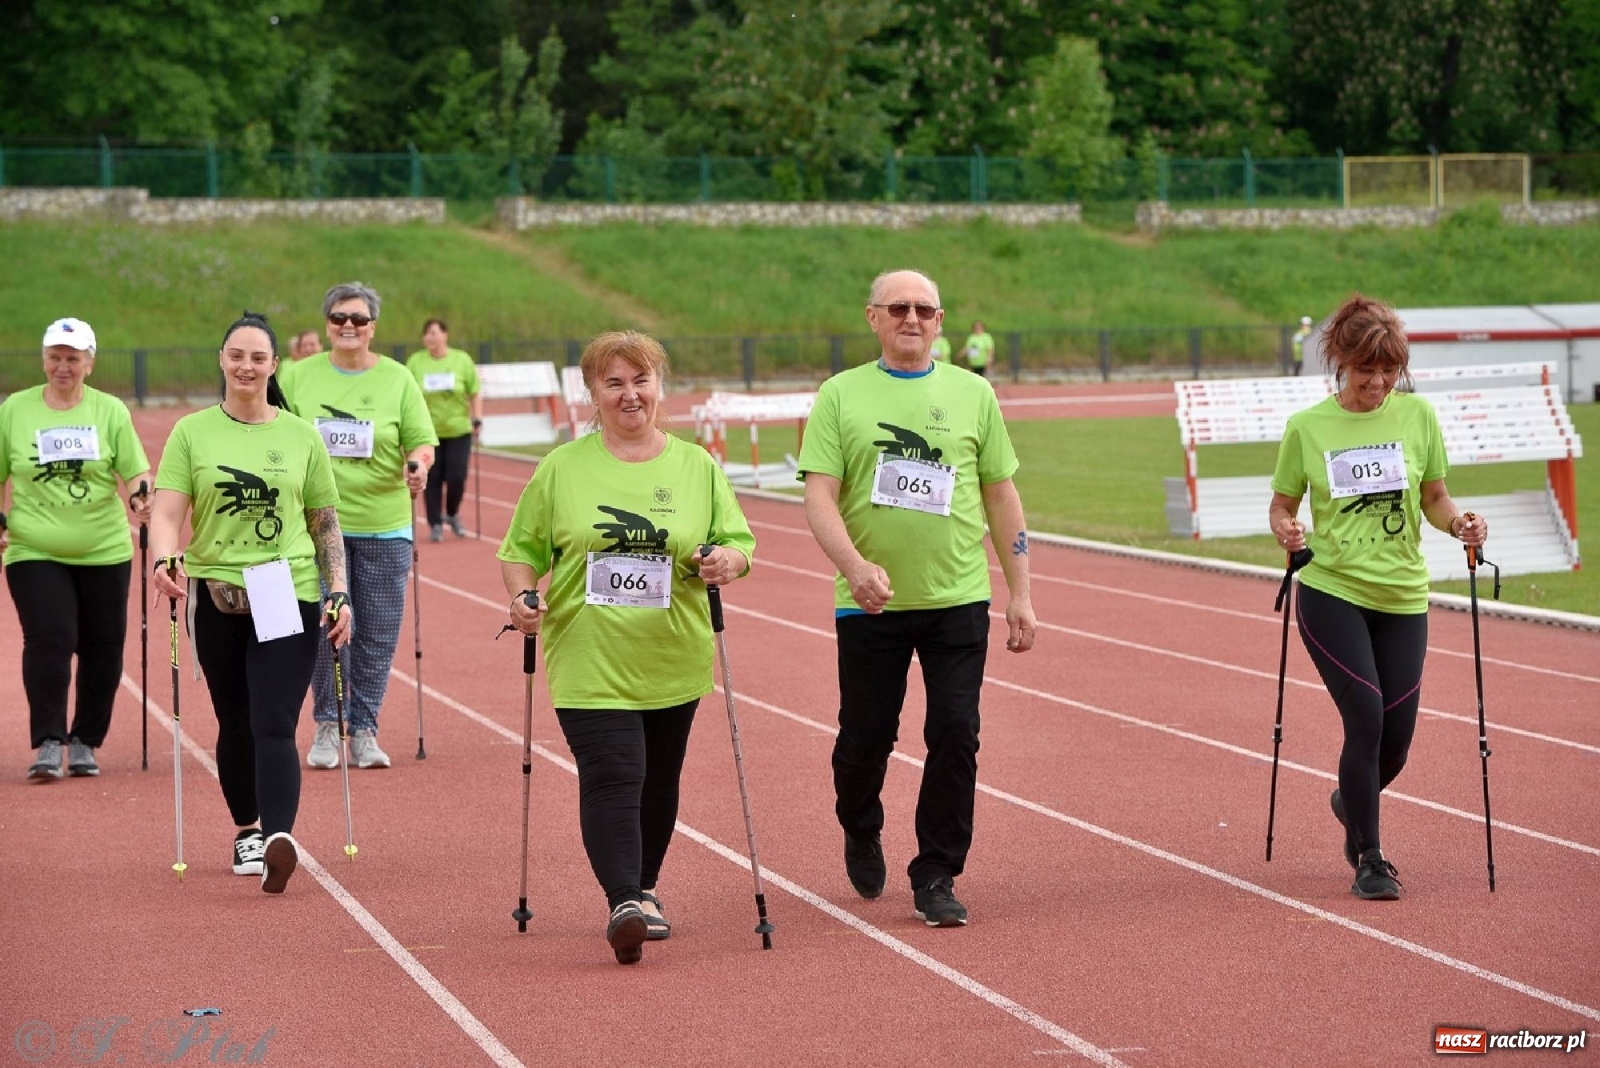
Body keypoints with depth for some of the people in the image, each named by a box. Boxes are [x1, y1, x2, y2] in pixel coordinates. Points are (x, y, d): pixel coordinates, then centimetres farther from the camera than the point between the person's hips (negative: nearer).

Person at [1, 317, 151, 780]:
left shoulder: (111, 411, 3)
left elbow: (135, 471, 0)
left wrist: (141, 498, -20)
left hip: (104, 551, 1)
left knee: (103, 646, 4)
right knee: (49, 638, -15)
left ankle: (85, 742, 18)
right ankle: (48, 742, -7)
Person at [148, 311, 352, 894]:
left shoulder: (301, 437, 7)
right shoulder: (192, 432, 4)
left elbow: (326, 524, 11)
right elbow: (167, 513, -4)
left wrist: (339, 593, 3)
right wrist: (165, 561, -25)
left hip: (289, 598, -1)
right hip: (216, 600, 1)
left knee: (275, 725, -14)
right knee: (236, 725, 12)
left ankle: (279, 838, -27)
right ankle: (247, 830, 30)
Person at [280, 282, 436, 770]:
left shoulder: (397, 379, 5)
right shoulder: (300, 377, 6)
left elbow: (422, 441, 3)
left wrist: (418, 465, -17)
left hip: (384, 526, 0)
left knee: (378, 634, 4)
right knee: (324, 630, -3)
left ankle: (364, 730, 15)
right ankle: (327, 726, 13)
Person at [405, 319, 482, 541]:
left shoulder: (462, 360, 2)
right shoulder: (415, 362, 1)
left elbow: (474, 394, 6)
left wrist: (477, 419, -3)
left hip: (459, 430, 0)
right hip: (427, 432, 0)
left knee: (457, 477, -5)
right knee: (432, 480, -1)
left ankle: (452, 515, 21)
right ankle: (435, 524, 10)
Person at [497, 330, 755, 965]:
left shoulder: (698, 467, 7)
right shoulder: (561, 468, 4)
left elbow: (740, 542, 9)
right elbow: (522, 549, 9)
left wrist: (727, 561, -13)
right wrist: (521, 597, -9)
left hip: (673, 663, 3)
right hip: (590, 665, -2)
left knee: (658, 783, 13)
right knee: (611, 777, -15)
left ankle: (644, 888, 30)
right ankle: (623, 902, -19)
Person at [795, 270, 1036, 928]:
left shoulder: (973, 393, 7)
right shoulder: (840, 395, 2)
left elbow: (1001, 496, 10)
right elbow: (819, 497, -6)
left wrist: (1019, 594, 7)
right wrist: (856, 566, -23)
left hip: (958, 600, 1)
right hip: (870, 603, -1)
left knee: (955, 737, -4)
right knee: (866, 738, 7)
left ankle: (936, 878, 8)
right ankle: (861, 833, 37)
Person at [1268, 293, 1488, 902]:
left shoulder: (1417, 415, 2)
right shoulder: (1307, 427, -2)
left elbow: (1434, 499, 9)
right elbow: (1282, 506, 7)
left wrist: (1460, 523, -11)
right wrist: (1286, 531, -15)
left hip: (1402, 597, 3)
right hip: (1331, 594, -2)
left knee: (1397, 736, 5)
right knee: (1366, 717, -13)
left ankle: (1352, 803, 40)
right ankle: (1369, 859, 3)